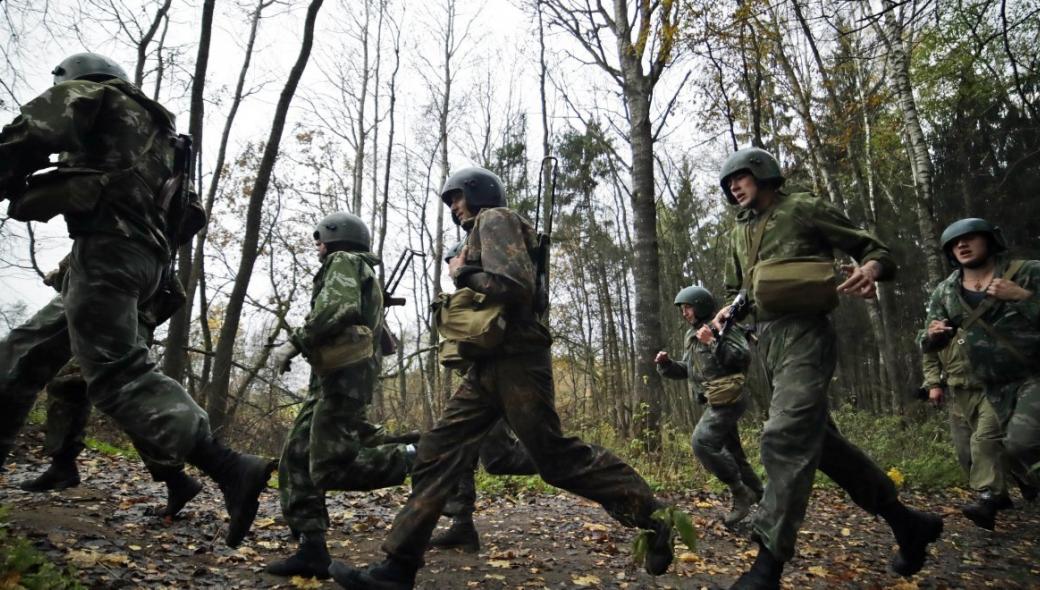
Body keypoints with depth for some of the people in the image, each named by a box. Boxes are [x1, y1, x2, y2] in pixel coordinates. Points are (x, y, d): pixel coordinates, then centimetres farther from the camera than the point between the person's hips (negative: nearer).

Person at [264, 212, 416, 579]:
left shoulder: (343, 261, 1)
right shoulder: (364, 275, 31)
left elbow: (338, 308, -20)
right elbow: (381, 335, 29)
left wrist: (295, 343, -15)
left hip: (343, 374, -10)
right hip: (334, 377, 10)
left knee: (329, 466, -15)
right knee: (296, 459, 5)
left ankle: (416, 458, -9)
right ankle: (312, 549, 3)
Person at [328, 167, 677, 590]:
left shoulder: (495, 219, -3)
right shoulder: (483, 231, 25)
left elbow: (515, 285, -20)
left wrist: (462, 274, -6)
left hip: (515, 360, -10)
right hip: (490, 365, 10)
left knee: (556, 457, -5)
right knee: (438, 454, 3)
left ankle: (652, 516, 10)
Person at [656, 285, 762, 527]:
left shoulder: (722, 327, -9)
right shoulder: (691, 336, 17)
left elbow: (743, 357, -21)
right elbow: (687, 370, 21)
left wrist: (713, 342, -27)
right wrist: (666, 364, 3)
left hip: (728, 399, -10)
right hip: (716, 402, 10)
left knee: (702, 442, -20)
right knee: (731, 452, 14)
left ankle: (741, 493, -8)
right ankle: (759, 495, 26)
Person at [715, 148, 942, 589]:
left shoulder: (804, 210, 1)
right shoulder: (740, 233, 21)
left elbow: (872, 247, 3)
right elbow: (737, 290, 29)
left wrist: (870, 268, -19)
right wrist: (727, 312, 7)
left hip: (804, 333, -8)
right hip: (767, 340, 8)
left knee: (786, 439, -19)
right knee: (819, 440, 11)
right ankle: (906, 522, 26)